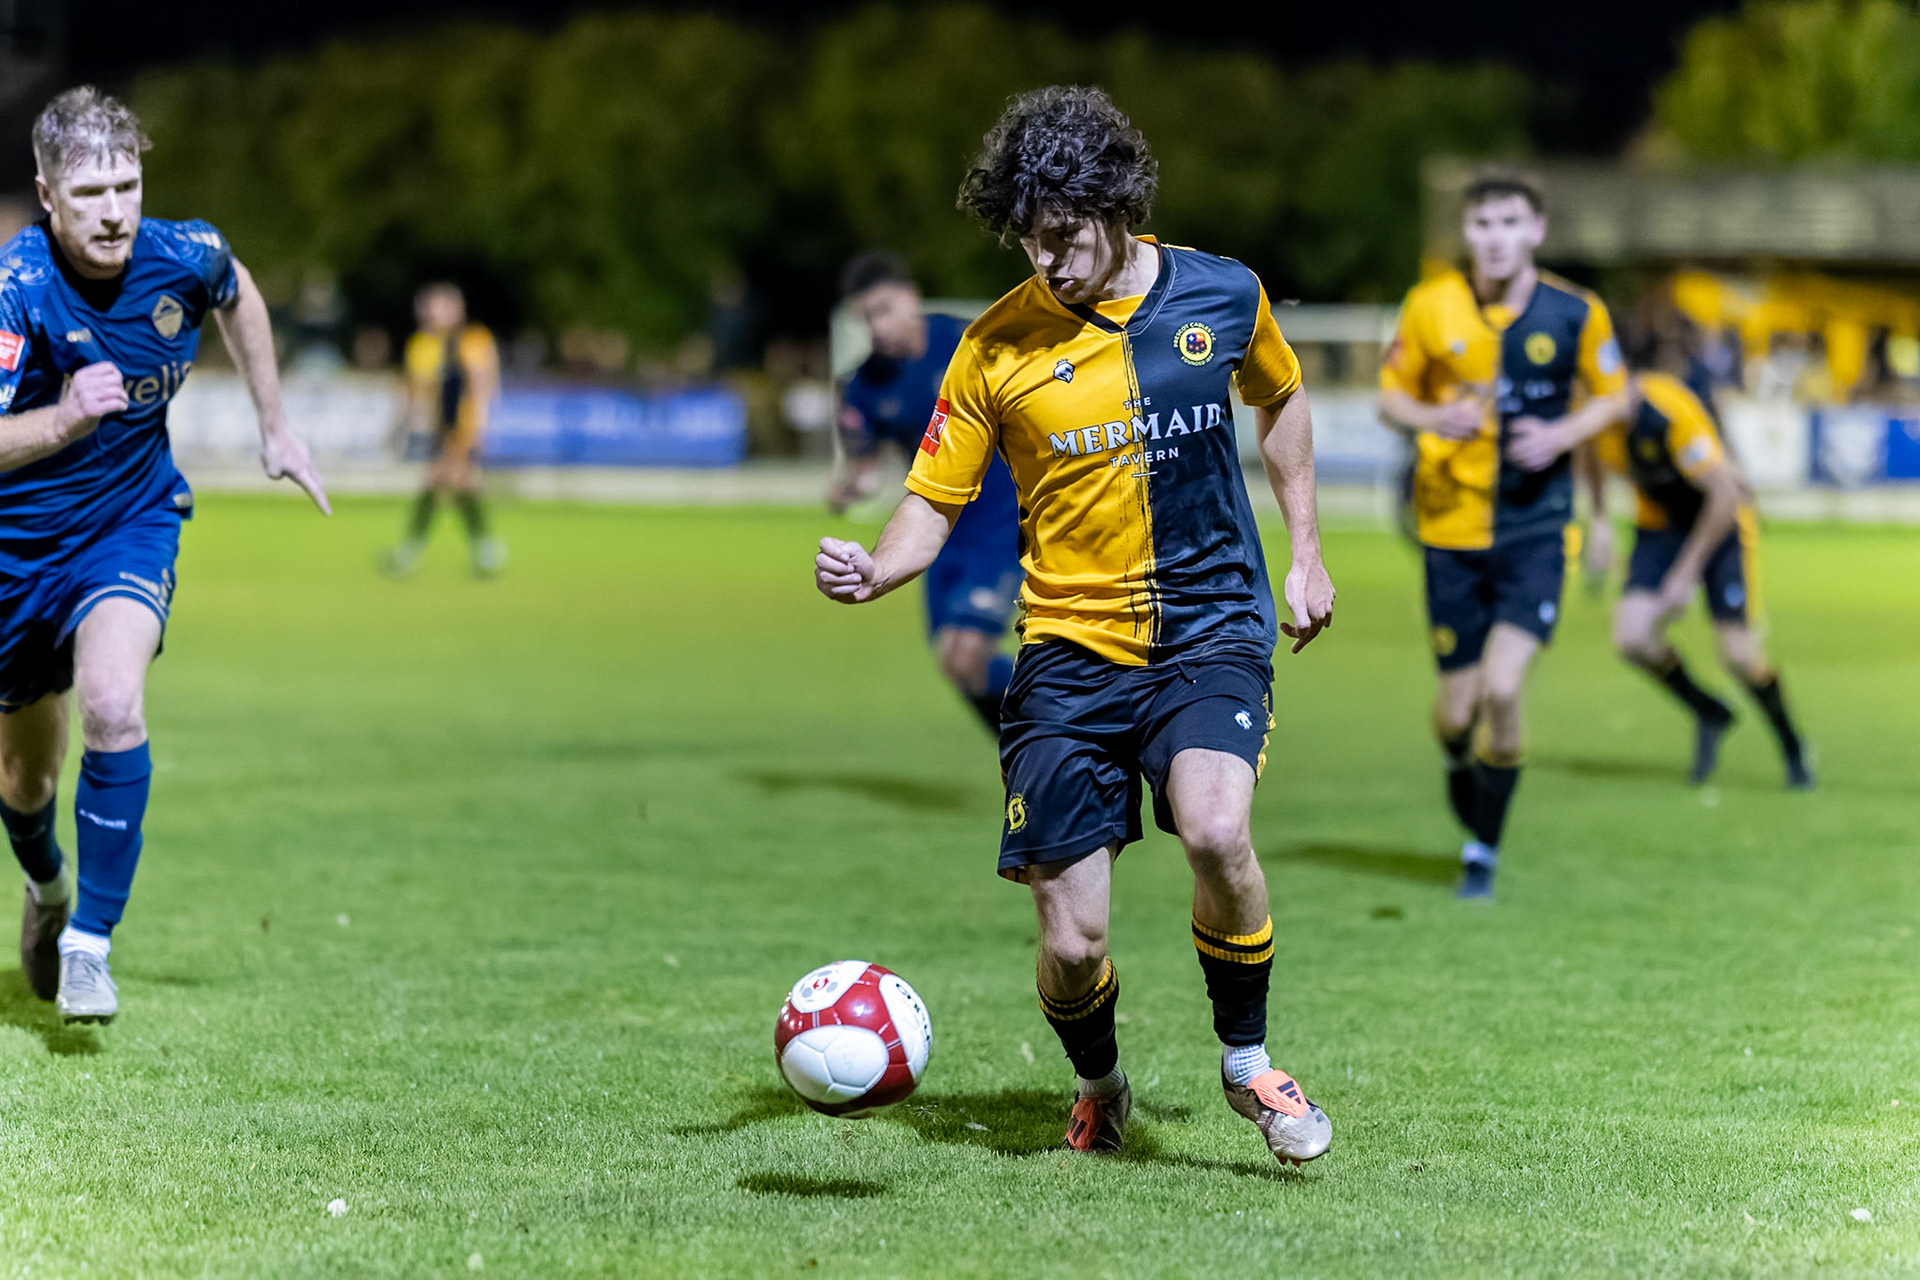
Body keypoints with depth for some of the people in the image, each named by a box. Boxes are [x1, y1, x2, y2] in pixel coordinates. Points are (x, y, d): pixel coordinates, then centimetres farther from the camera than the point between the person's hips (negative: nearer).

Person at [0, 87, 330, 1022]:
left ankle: (90, 943, -16)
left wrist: (274, 427, 16)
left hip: (131, 525, 1)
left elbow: (237, 296, 12)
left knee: (113, 709, -27)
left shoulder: (183, 257, -15)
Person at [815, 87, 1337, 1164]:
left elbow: (1281, 398, 20)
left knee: (1215, 830, -29)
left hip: (1211, 630, 0)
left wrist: (1305, 551, 14)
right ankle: (1100, 1090, 30)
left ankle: (1249, 1058, -3)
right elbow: (934, 506, -1)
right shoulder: (997, 346, -5)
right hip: (1070, 648, 0)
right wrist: (872, 572, -22)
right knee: (1073, 943, -5)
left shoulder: (1222, 297, -1)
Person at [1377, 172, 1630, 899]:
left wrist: (1560, 435, -10)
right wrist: (1433, 419, -16)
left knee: (1502, 689, -16)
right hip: (1451, 525, 1)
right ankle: (1459, 762, 40)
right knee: (1458, 707, 1)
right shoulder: (1430, 307, -2)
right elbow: (1391, 397, 7)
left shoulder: (1576, 315, -4)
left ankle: (1483, 846, 5)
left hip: (1535, 527, -1)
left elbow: (1612, 397, 9)